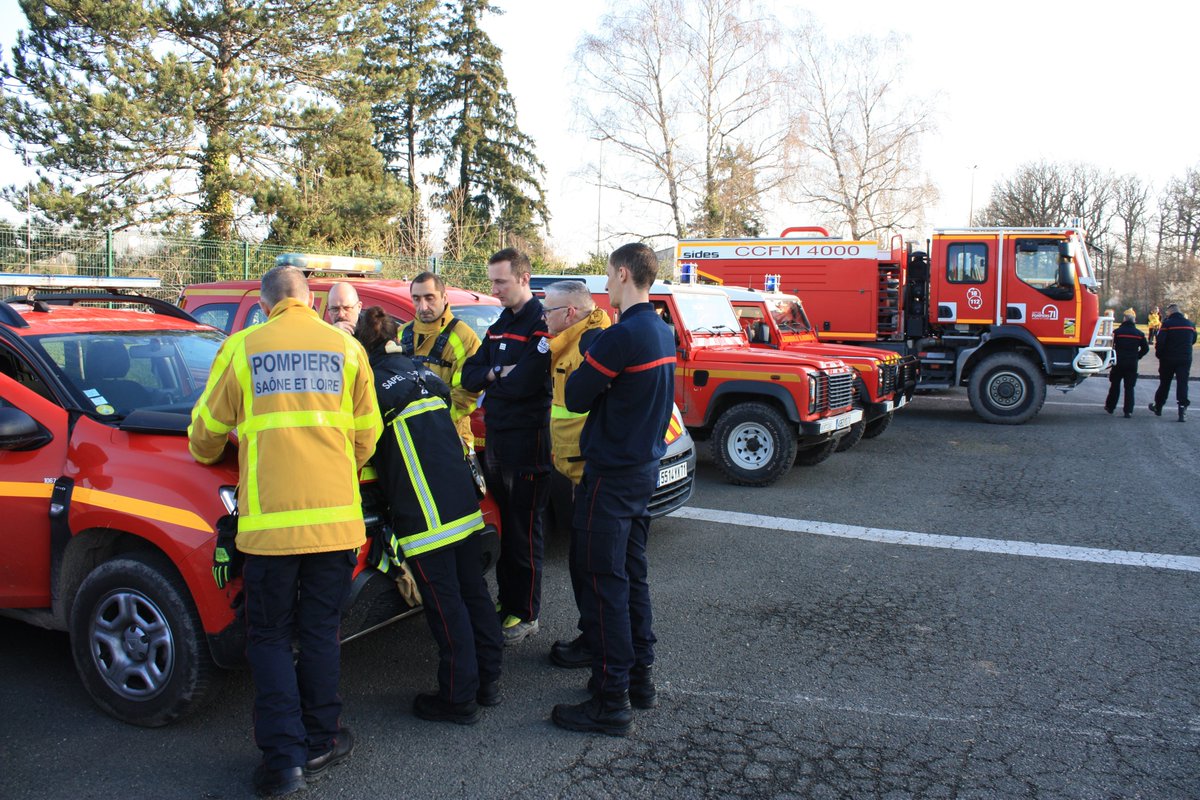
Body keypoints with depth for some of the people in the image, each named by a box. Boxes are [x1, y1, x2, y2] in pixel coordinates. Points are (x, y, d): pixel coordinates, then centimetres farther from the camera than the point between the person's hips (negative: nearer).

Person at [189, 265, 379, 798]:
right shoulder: (346, 349, 7)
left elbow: (206, 432, 12)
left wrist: (207, 455, 35)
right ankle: (318, 744, 25)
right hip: (336, 517, 2)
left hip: (269, 520, -1)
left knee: (270, 638, 12)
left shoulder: (241, 348, 4)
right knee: (320, 632, 15)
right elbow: (366, 435, 10)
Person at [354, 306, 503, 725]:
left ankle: (458, 697, 12)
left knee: (445, 604, 1)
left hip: (424, 513, -7)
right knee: (473, 590, 15)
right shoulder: (420, 370, 13)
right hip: (465, 502, 7)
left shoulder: (374, 383, -7)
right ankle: (488, 679, 27)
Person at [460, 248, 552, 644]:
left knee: (524, 531, 1)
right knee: (502, 525, 16)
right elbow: (469, 374, 9)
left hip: (527, 443, -8)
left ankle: (525, 614, 12)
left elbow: (522, 384, -24)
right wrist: (500, 373, -11)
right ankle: (506, 600, 29)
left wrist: (489, 377, -6)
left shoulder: (542, 325, -13)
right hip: (495, 440, 8)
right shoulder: (500, 326, 15)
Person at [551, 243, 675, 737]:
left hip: (611, 474, -9)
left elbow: (575, 397, -14)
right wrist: (599, 370, 5)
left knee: (604, 584, -2)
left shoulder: (622, 336, -20)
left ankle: (611, 702, 6)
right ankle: (640, 677, 29)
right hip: (645, 468, 9)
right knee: (631, 575, 18)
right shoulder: (663, 333, 10)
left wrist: (583, 369, 3)